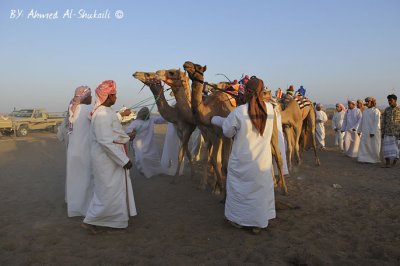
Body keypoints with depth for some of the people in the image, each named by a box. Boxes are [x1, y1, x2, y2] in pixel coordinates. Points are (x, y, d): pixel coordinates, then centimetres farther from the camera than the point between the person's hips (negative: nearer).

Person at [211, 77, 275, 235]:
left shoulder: (238, 112, -20)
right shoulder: (269, 109, -9)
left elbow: (228, 132, -7)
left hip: (241, 161, -2)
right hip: (262, 162, 3)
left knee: (238, 189, 18)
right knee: (261, 190, 16)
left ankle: (238, 219, 34)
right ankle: (257, 224, 28)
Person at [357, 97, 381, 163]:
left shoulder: (376, 111, -9)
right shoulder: (365, 111, 13)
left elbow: (377, 122, -15)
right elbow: (362, 121, 16)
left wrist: (373, 132, -21)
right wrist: (359, 130, 13)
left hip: (373, 132, -6)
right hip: (365, 132, 6)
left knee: (373, 146, 3)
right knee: (364, 145, -1)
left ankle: (374, 159, 16)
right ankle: (364, 158, 0)